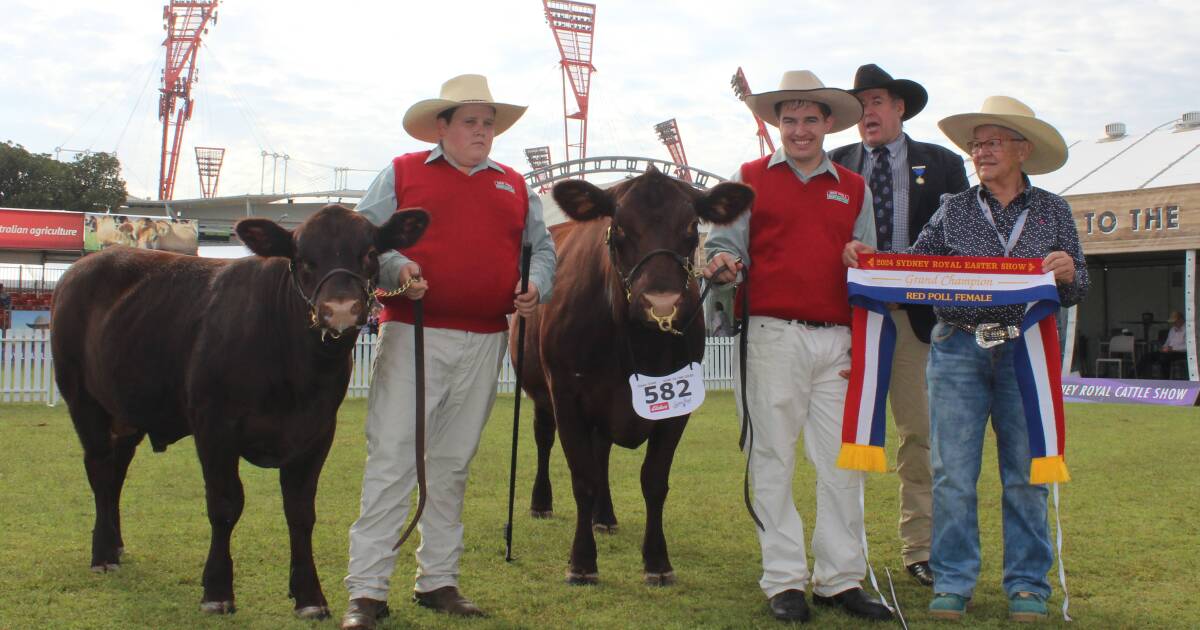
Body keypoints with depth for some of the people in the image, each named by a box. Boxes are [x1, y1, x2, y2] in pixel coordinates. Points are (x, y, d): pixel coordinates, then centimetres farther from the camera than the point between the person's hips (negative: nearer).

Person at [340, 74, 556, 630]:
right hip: (411, 334, -4)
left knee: (453, 464, 11)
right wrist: (396, 269, -17)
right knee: (391, 459, -7)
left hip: (484, 342, 4)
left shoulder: (514, 187, 18)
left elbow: (541, 246, 20)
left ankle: (438, 580, 20)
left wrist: (536, 284, -1)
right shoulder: (401, 173, 7)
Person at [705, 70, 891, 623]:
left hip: (838, 339, 3)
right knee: (774, 459, 0)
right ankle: (784, 580, 8)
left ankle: (841, 578, 11)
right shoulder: (749, 178, 10)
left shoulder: (854, 189, 16)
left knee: (843, 461, 3)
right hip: (773, 335, -2)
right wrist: (722, 260, -17)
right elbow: (727, 243, 6)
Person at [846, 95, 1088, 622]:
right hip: (957, 350, 0)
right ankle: (952, 581, 10)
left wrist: (1068, 274, -15)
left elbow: (1074, 293, 7)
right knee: (952, 473, 0)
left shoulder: (1052, 211, 8)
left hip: (1026, 352, 0)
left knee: (1025, 473, 5)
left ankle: (1027, 584, 17)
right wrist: (866, 258, -14)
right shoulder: (954, 210, 8)